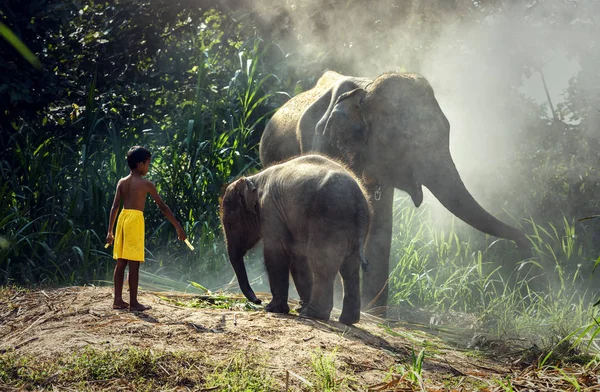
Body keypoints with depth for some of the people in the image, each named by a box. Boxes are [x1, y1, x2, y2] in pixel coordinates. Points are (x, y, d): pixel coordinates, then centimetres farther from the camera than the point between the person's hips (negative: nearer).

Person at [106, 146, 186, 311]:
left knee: (121, 262, 9)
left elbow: (114, 207, 8)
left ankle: (118, 300, 12)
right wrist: (178, 227, 2)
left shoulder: (122, 182, 11)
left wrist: (110, 231, 12)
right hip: (135, 220, -6)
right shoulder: (146, 184, -4)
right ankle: (133, 302, -4)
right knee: (134, 263, -5)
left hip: (122, 219, 6)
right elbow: (162, 206, -3)